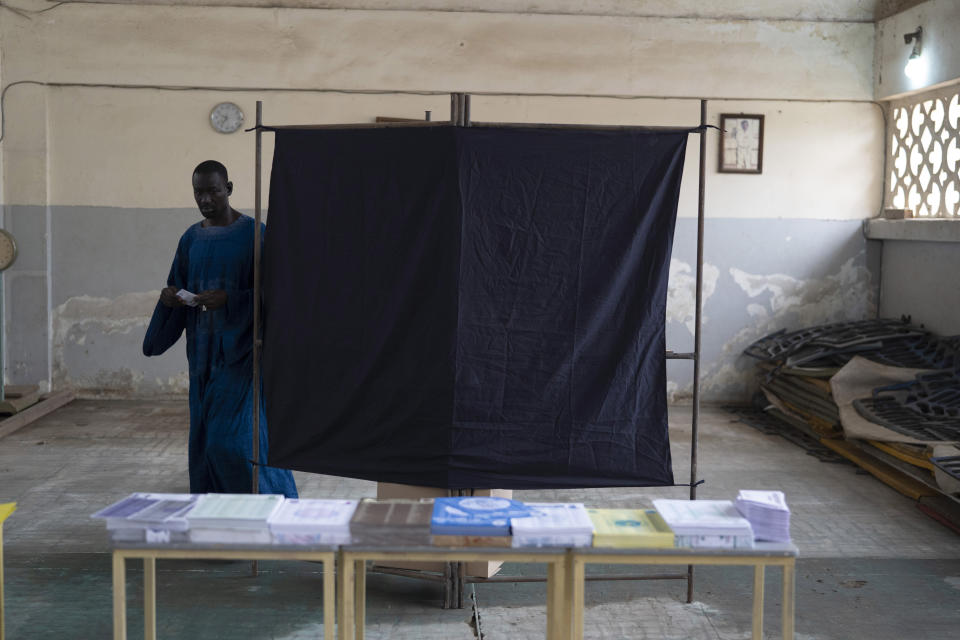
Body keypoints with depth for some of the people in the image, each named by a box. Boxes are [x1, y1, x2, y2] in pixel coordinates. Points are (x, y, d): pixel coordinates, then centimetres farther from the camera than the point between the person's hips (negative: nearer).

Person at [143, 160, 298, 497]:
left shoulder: (253, 234, -7)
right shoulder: (191, 239, 10)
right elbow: (178, 289, 16)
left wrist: (229, 300, -22)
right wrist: (170, 299, -6)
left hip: (239, 352, -6)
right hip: (202, 353, 6)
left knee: (233, 441, -10)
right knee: (204, 441, 8)